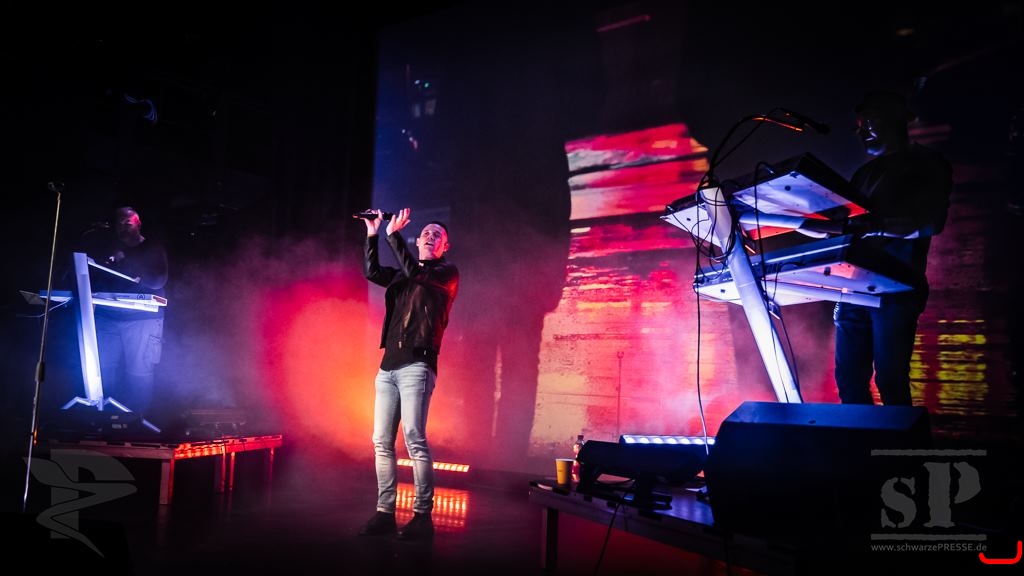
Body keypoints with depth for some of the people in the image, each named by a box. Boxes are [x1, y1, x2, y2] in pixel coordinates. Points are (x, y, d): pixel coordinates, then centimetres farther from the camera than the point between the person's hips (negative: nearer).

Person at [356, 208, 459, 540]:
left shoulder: (447, 272, 5)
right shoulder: (401, 276, 22)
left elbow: (415, 272, -12)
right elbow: (371, 272, 8)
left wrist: (393, 235, -11)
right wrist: (372, 234, 1)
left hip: (417, 365, -6)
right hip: (388, 366, 6)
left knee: (414, 438, -14)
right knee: (382, 441, 3)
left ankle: (422, 516, -8)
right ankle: (384, 513, 9)